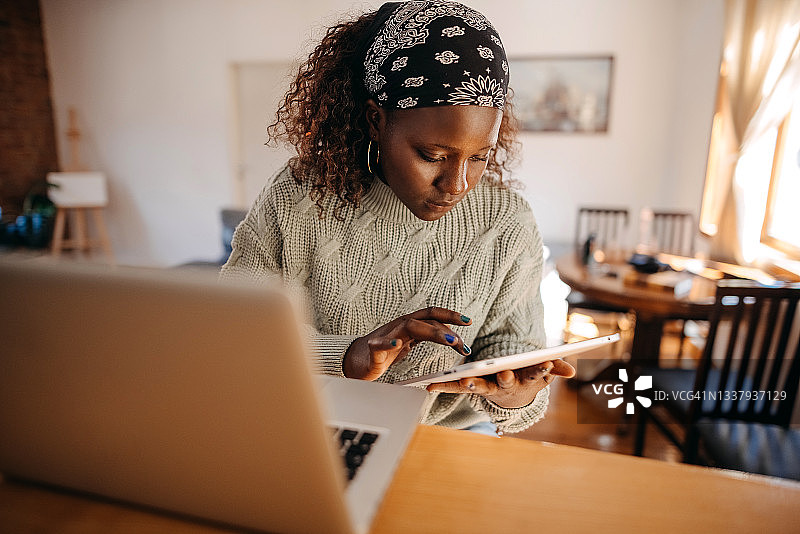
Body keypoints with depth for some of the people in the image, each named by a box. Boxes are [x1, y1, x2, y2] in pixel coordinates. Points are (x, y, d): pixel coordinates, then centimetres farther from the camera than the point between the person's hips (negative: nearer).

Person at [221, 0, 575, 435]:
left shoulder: (507, 225, -8)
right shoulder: (293, 201, -11)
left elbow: (509, 346, -2)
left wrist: (514, 395, -26)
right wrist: (344, 356, -28)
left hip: (445, 436, 0)